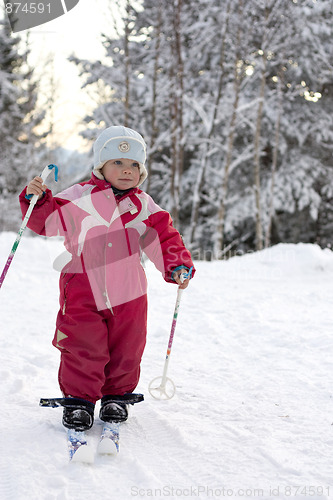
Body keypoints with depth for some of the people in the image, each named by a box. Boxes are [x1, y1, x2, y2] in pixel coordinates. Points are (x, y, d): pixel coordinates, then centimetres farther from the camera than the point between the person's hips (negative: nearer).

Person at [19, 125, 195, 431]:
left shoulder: (143, 206, 8)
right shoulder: (78, 198, 0)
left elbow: (164, 239, 11)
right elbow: (47, 220, 4)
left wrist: (177, 266, -2)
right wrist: (37, 200, -14)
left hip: (128, 294, 3)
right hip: (83, 291, -2)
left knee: (125, 351, 8)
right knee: (82, 350, -4)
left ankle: (116, 396, 28)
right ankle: (79, 399, 13)